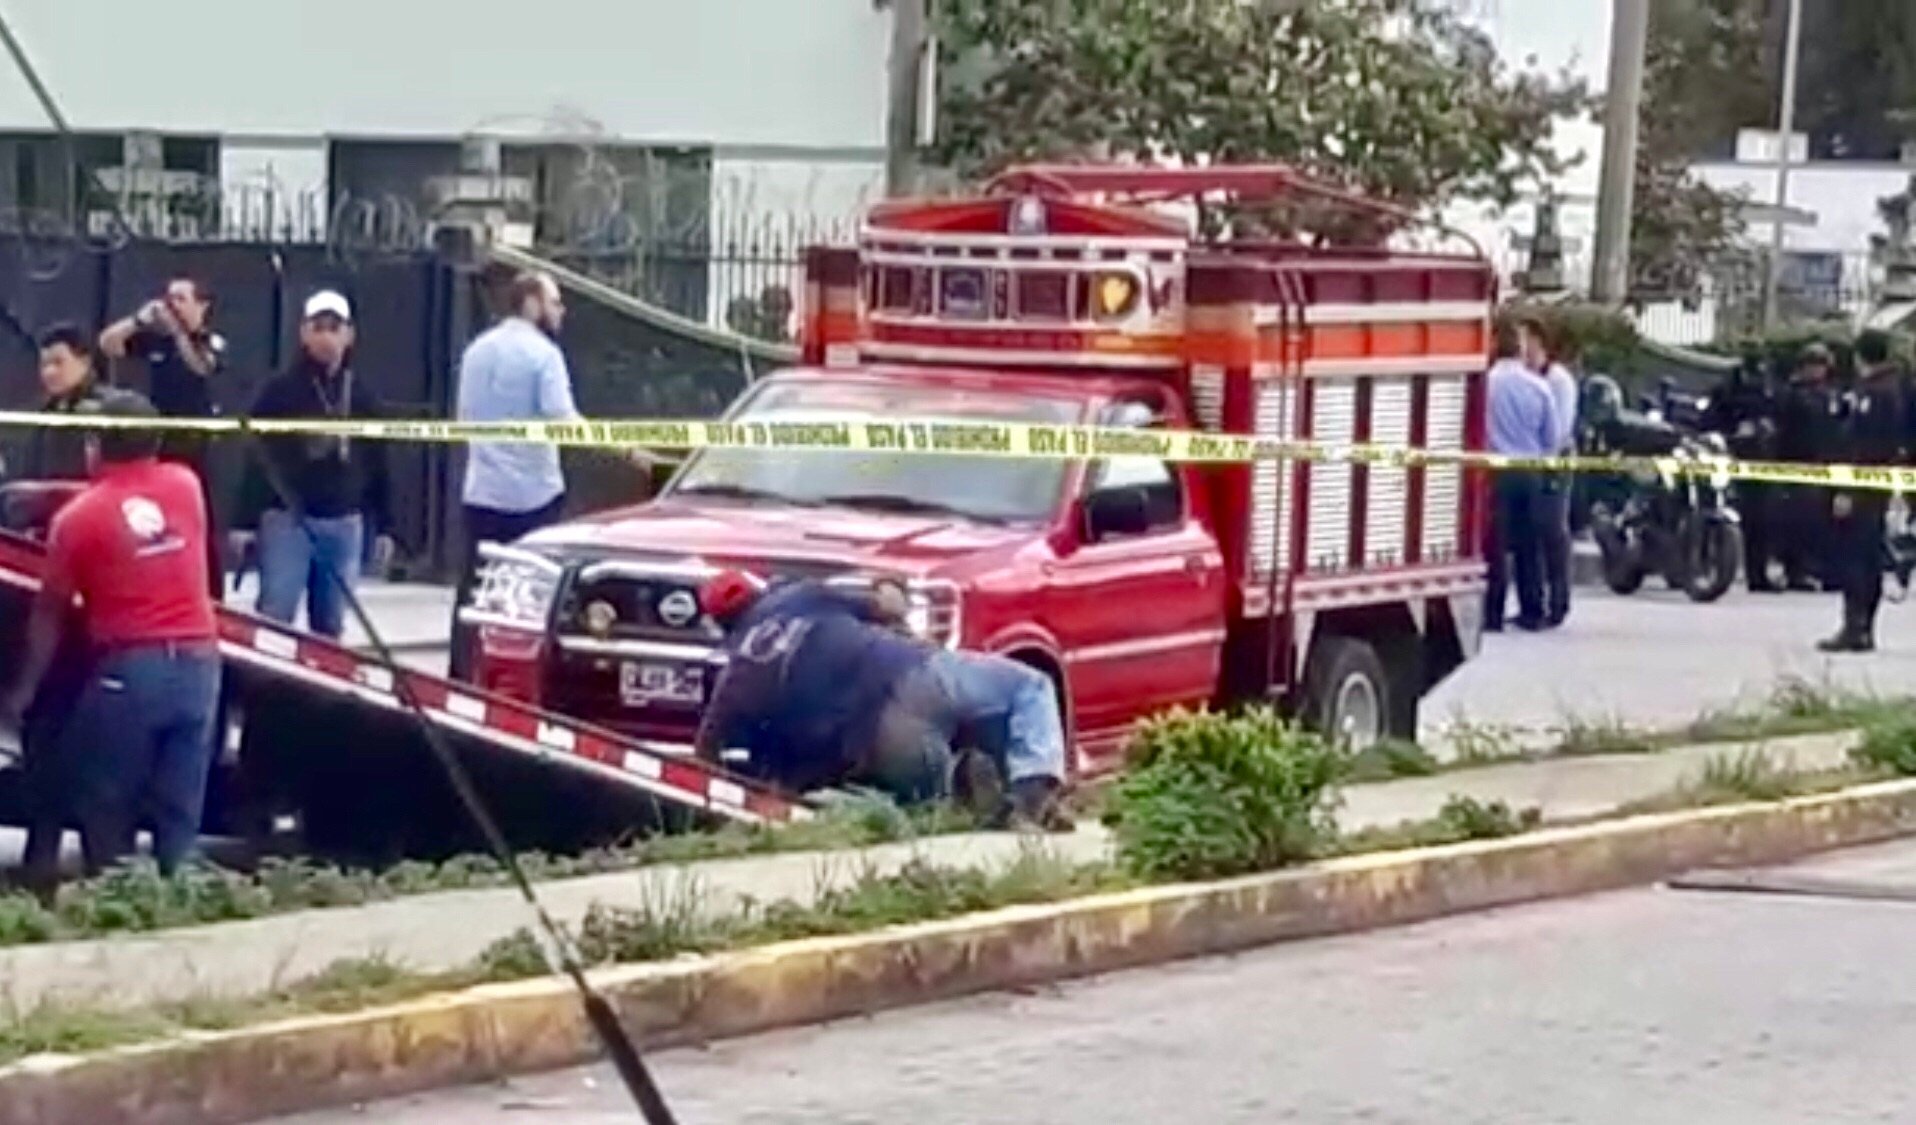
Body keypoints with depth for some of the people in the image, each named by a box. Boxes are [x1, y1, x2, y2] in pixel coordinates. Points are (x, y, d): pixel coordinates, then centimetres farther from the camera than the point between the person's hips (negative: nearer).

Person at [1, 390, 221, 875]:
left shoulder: (77, 517, -3)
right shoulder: (186, 485, 8)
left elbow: (49, 612, 2)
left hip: (127, 671, -4)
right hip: (198, 663, 4)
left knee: (106, 807, 10)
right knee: (181, 812, 8)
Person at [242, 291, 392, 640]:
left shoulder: (364, 398, 10)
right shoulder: (280, 392, -2)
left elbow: (377, 464, 13)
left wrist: (382, 525, 9)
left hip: (345, 524, 4)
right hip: (287, 520, -4)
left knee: (330, 627, 9)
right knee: (274, 618, -8)